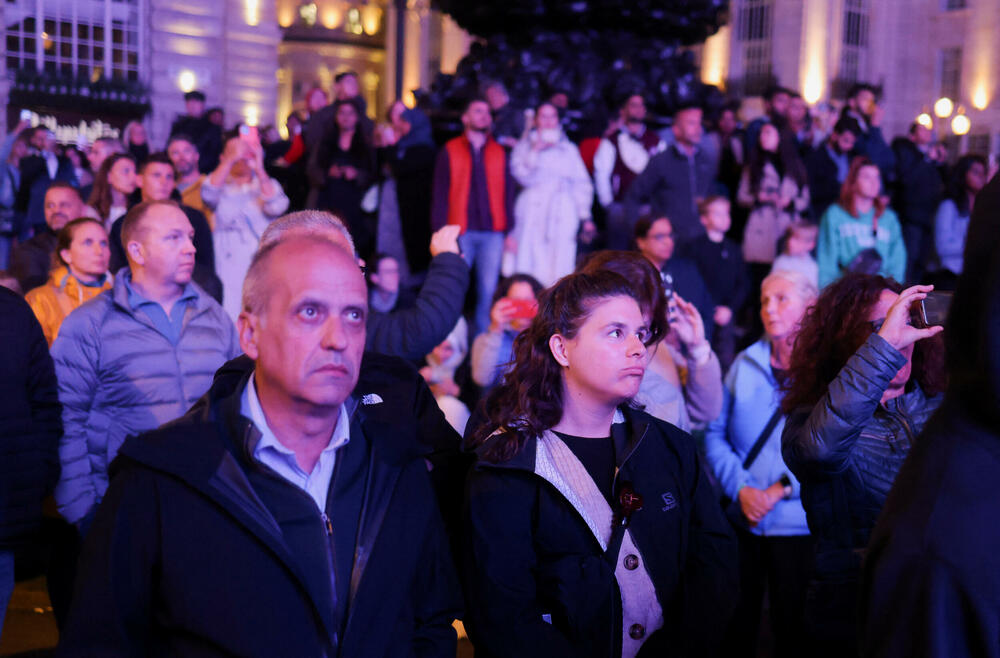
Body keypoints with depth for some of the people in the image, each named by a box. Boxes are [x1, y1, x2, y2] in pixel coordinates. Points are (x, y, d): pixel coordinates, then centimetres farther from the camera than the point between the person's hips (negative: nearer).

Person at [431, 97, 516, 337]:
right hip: (461, 233, -2)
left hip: (493, 233, 2)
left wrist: (508, 231, 6)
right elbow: (440, 194, 3)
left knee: (488, 289, 0)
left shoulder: (499, 153, 14)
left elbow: (508, 193, 14)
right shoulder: (450, 151, 7)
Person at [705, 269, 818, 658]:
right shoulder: (745, 364, 5)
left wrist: (782, 489, -17)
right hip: (741, 519, 3)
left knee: (792, 627, 9)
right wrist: (741, 489, -11)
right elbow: (716, 434, 2)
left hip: (796, 523, -3)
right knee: (736, 624, 12)